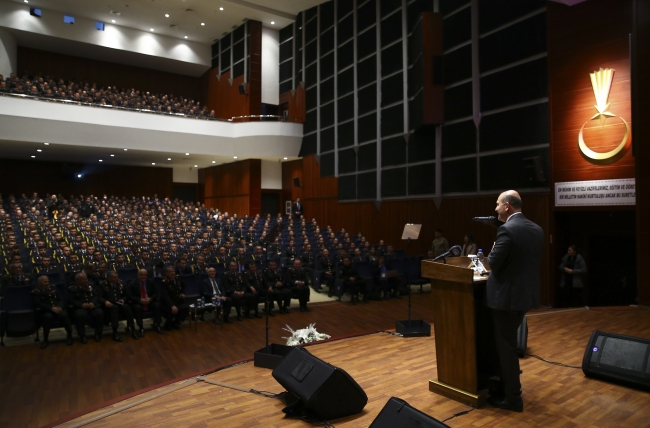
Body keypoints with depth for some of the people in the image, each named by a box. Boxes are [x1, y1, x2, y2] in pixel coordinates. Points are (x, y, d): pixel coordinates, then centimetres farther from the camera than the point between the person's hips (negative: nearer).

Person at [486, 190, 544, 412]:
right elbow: (534, 261, 12)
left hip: (507, 295, -9)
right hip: (526, 293, 9)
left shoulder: (507, 230, -20)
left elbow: (494, 262, -20)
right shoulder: (537, 229, 6)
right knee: (509, 342, 23)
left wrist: (493, 251, -1)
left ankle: (512, 398, 15)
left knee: (506, 346, 4)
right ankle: (509, 387, 35)